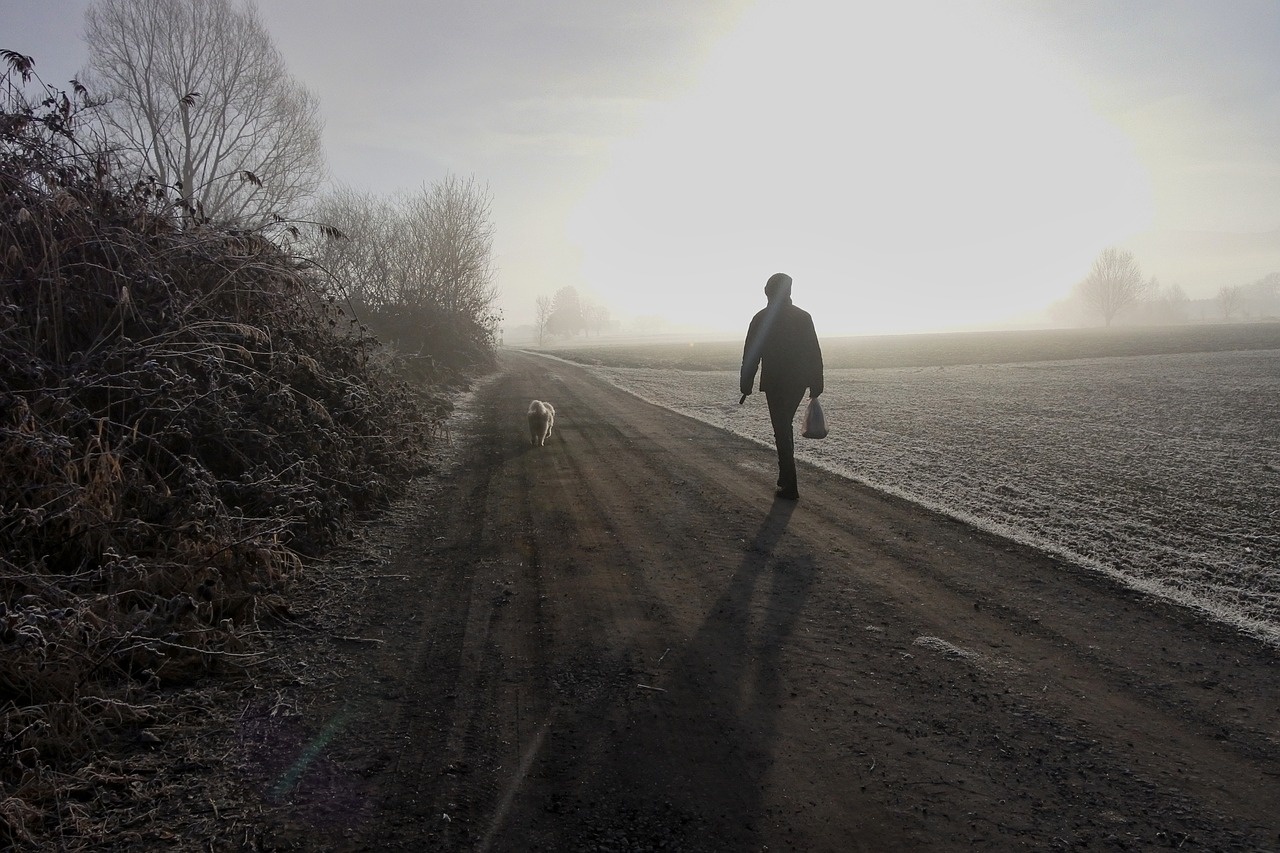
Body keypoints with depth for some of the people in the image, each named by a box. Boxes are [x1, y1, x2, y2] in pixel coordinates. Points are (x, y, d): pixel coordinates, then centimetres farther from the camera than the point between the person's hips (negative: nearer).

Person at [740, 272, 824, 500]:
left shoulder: (761, 319, -6)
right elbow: (815, 355, 3)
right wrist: (816, 386, 8)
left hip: (774, 383, -4)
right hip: (799, 382, 4)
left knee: (782, 430, 1)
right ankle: (786, 478, 24)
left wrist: (746, 388, -1)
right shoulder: (803, 317, 3)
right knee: (785, 425, 21)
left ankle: (790, 487, -1)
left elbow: (751, 356, -7)